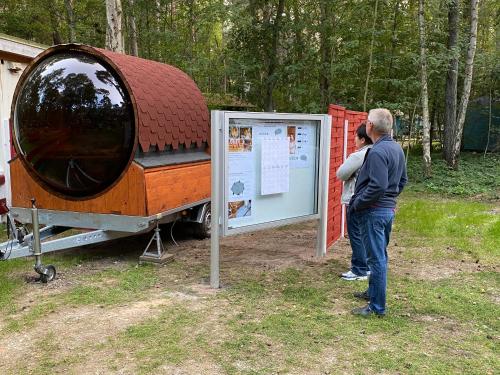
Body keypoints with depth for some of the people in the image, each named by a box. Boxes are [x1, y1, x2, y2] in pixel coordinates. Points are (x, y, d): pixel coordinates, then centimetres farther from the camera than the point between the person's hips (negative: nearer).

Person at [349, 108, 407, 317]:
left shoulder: (377, 152, -22)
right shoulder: (397, 148, 9)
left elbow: (377, 186, -27)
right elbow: (402, 180, 17)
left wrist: (356, 204, -16)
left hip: (374, 212, -10)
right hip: (389, 209, 10)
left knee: (376, 258, -1)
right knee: (380, 255, 21)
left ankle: (377, 307, 8)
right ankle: (373, 292, 38)